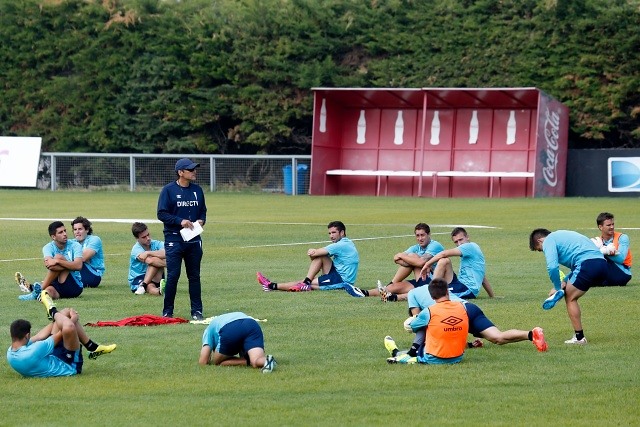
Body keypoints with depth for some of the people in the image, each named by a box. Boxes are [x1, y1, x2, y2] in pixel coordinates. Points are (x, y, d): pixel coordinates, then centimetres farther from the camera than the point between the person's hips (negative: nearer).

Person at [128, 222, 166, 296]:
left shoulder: (155, 244, -4)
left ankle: (144, 286, -33)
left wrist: (148, 253, -26)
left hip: (154, 279, 4)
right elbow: (149, 261, -33)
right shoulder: (136, 249, -15)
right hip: (137, 281, -4)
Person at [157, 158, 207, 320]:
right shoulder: (168, 190, -5)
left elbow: (203, 210, 19)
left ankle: (196, 311, 14)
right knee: (173, 276, -5)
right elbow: (162, 214, -8)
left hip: (194, 240, 5)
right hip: (174, 239, -5)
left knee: (194, 276, 8)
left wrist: (201, 220, -3)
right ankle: (167, 312, 4)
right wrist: (180, 221, -18)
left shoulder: (197, 190, 11)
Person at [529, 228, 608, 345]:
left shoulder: (548, 241, 3)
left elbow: (552, 267, -13)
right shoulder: (561, 236, 32)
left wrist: (557, 288, 2)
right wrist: (566, 281, 22)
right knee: (571, 298, 18)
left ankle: (579, 338, 2)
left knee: (570, 298, 3)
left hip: (588, 264, -9)